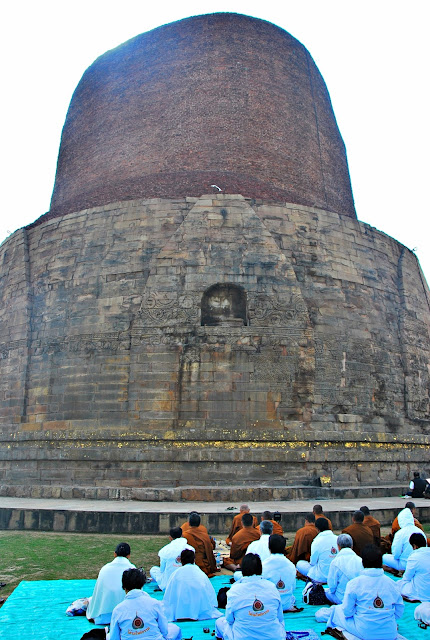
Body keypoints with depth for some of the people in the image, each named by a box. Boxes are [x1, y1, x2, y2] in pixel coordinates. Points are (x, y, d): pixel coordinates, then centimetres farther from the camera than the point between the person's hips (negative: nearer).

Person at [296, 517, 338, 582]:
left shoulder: (317, 542, -19)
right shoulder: (337, 539, -4)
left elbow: (313, 562, -8)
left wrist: (310, 563, 16)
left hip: (322, 577, -6)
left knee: (299, 564, 11)